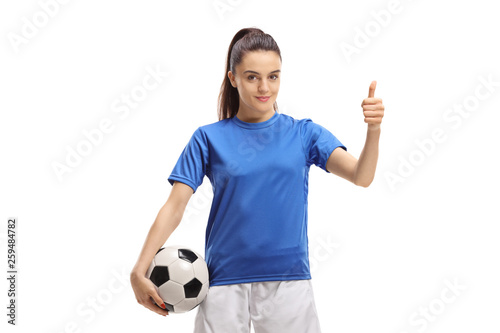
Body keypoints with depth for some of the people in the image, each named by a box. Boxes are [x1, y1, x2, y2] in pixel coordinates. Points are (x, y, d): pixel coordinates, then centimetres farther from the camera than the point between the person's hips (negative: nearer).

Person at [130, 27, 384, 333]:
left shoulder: (304, 133, 3)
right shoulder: (209, 138, 2)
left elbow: (361, 177, -9)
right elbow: (174, 207, -3)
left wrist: (374, 130, -28)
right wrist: (139, 271, -13)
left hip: (288, 278, 1)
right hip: (225, 282, 0)